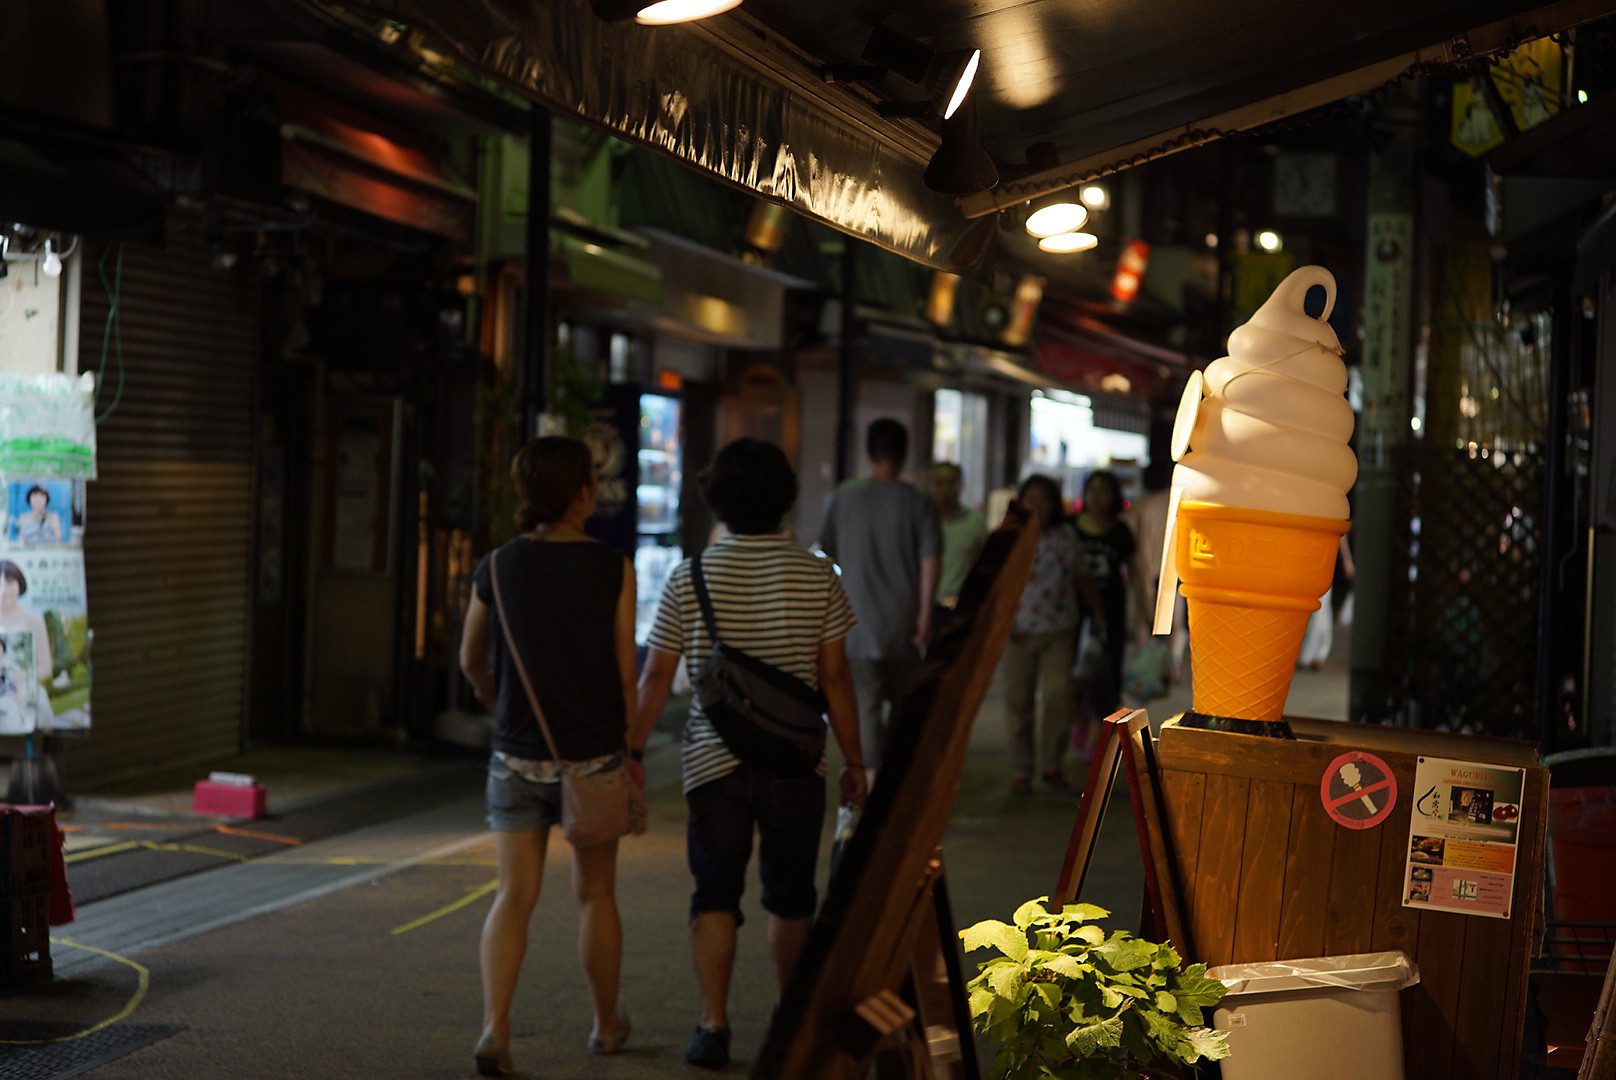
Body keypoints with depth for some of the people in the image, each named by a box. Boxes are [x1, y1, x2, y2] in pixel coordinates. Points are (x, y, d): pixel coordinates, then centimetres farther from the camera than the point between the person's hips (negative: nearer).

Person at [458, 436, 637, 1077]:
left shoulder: (496, 570, -3)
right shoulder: (614, 572, -9)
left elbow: (471, 662, 9)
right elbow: (627, 670, -7)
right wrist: (635, 750, 6)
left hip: (518, 755, 1)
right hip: (595, 755, -1)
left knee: (514, 897, 4)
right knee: (595, 894, 15)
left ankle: (495, 1027, -12)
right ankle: (606, 1024, 30)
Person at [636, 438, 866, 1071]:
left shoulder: (689, 579, -3)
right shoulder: (817, 577, -3)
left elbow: (655, 678, -1)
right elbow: (834, 678, -1)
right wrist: (853, 760, 8)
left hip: (714, 761, 0)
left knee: (715, 896, 6)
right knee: (790, 897, 15)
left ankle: (713, 1026, -3)